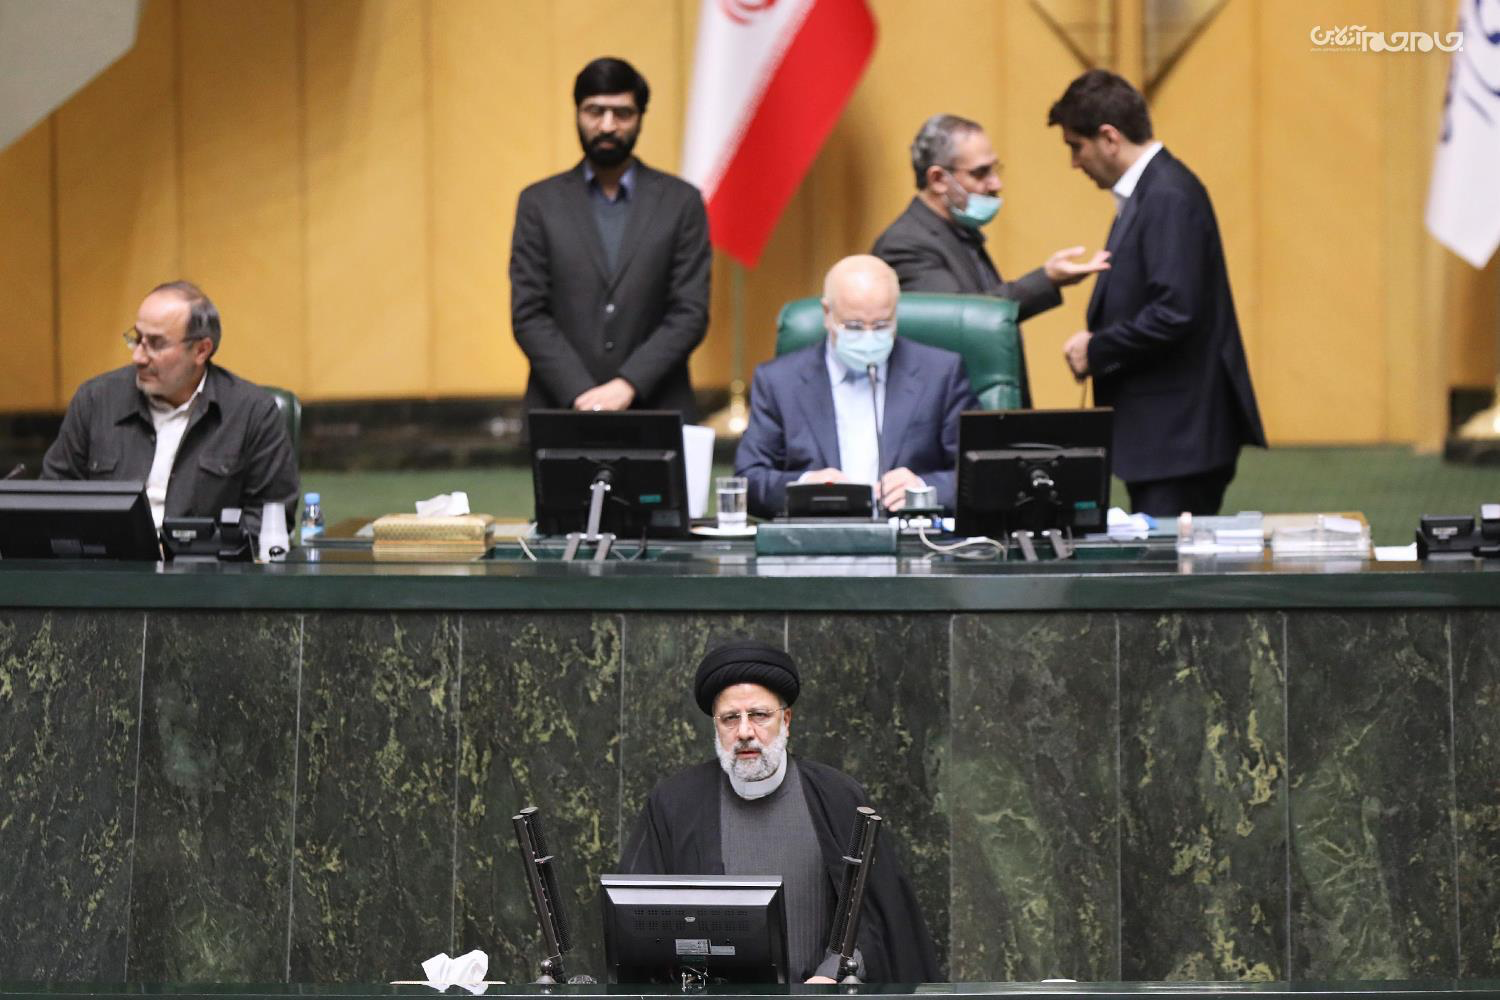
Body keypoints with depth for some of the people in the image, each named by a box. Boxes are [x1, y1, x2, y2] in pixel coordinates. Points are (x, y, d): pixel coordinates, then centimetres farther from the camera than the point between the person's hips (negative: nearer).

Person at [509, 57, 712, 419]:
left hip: (654, 409, 0)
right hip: (562, 410, 0)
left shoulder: (681, 202, 6)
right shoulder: (540, 203, 8)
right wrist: (581, 396, -11)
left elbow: (690, 314, 0)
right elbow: (528, 315, 2)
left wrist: (628, 385, -12)